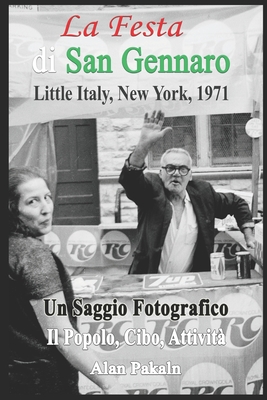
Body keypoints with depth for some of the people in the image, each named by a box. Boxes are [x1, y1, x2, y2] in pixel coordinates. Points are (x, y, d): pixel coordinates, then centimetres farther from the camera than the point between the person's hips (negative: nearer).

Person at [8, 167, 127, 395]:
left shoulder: (13, 246, 2)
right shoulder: (34, 253, -22)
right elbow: (61, 335, -27)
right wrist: (109, 384, -27)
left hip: (17, 371, 8)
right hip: (43, 378, -8)